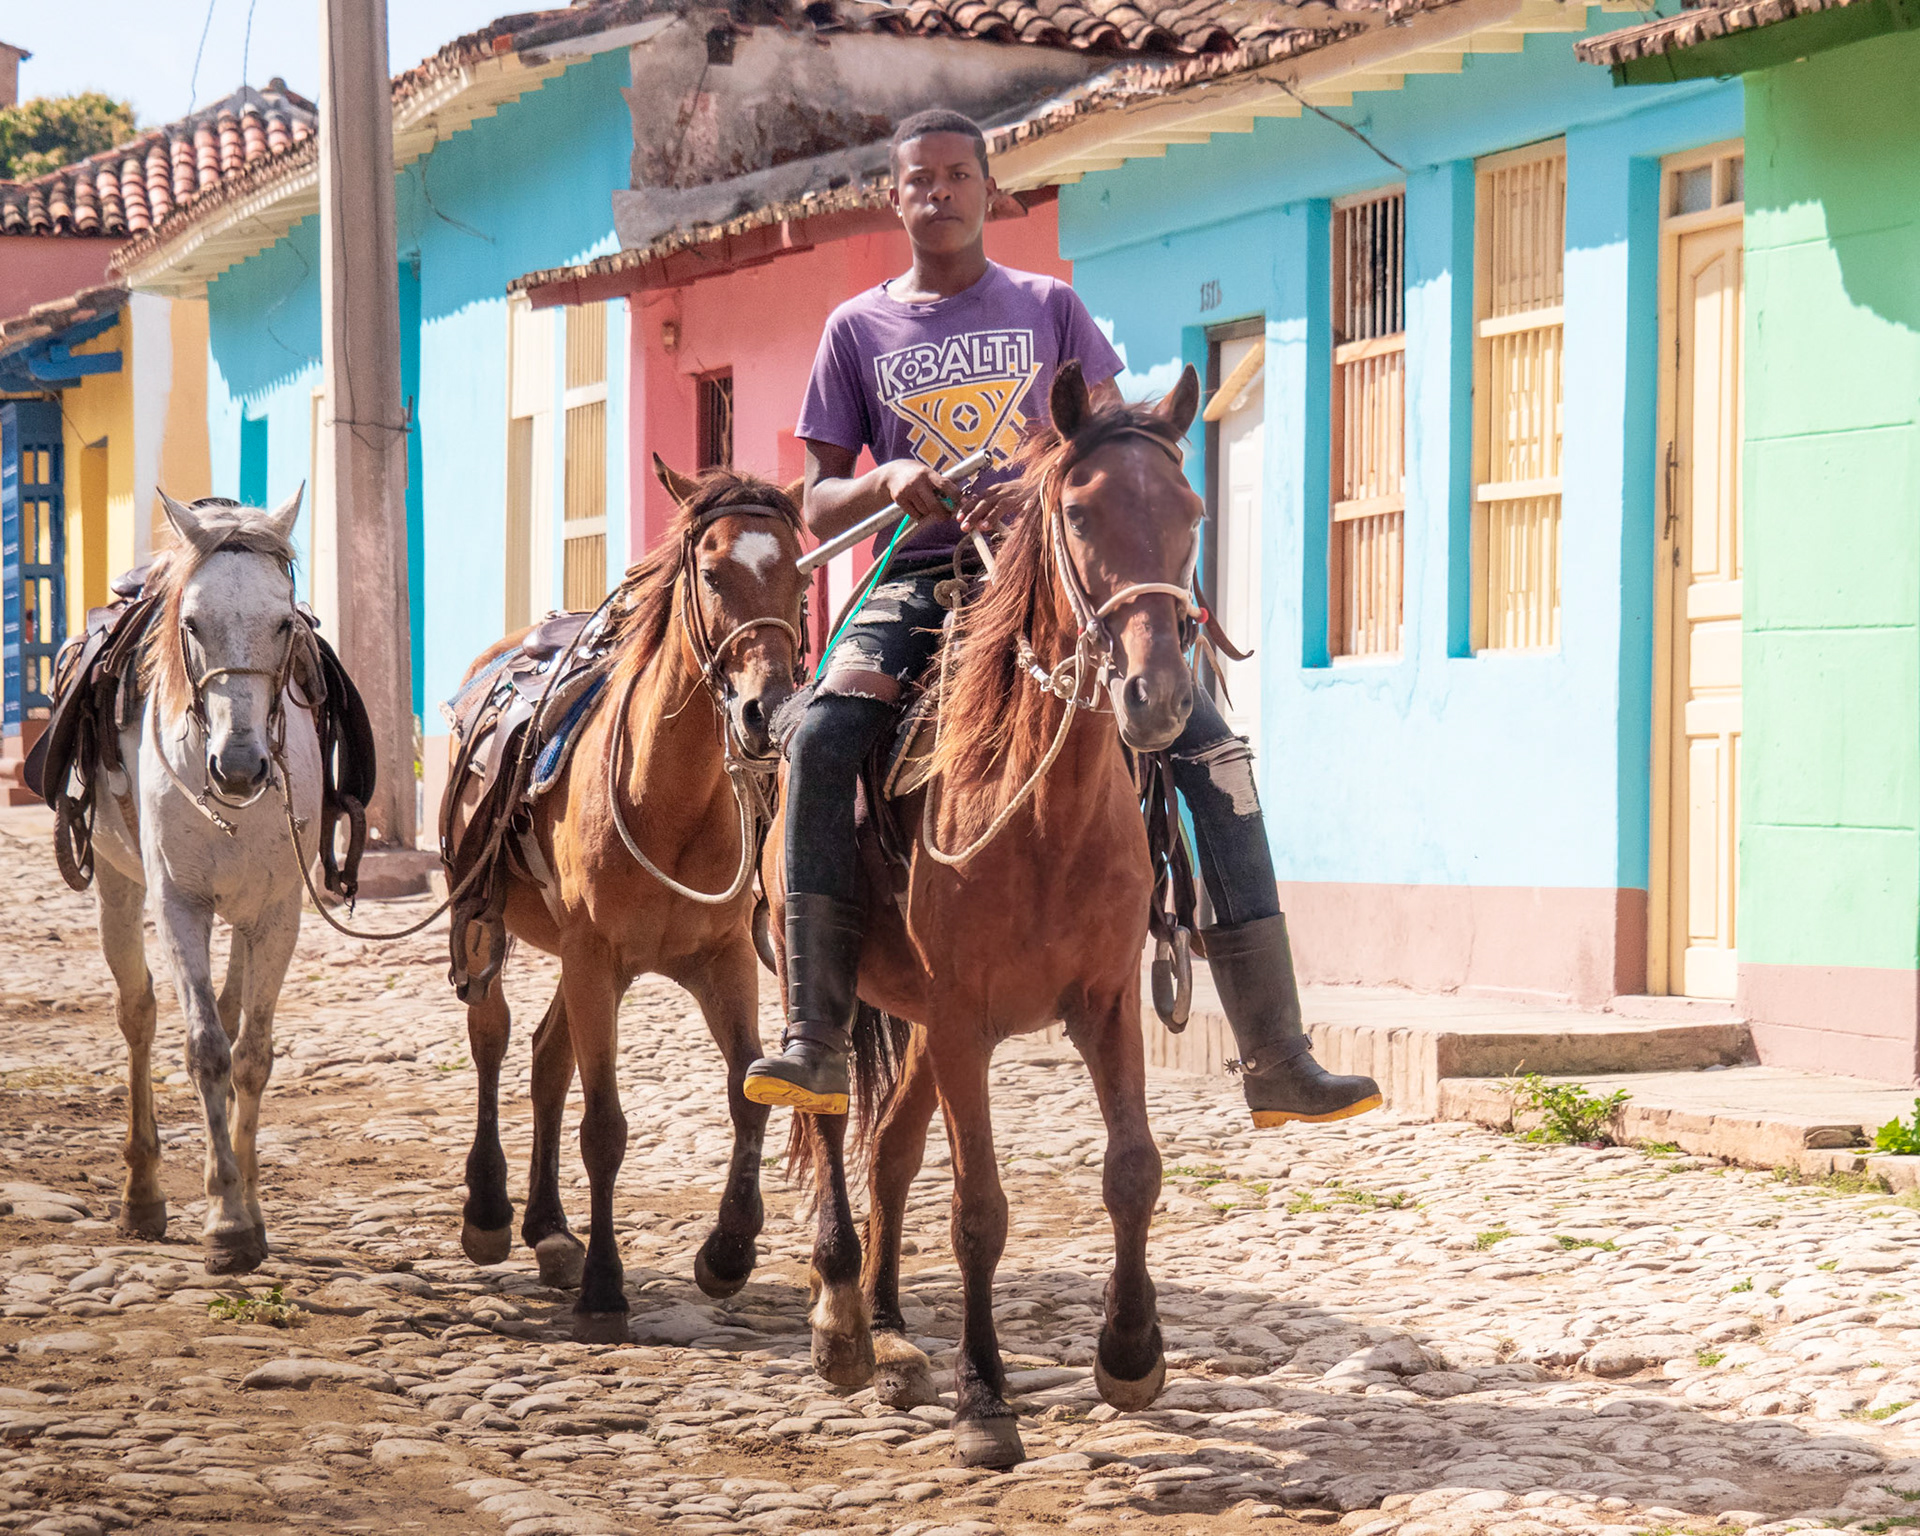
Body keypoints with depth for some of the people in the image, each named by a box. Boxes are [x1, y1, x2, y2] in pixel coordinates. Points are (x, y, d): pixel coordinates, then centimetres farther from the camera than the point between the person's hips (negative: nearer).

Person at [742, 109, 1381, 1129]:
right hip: (921, 582, -1)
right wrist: (889, 482, -12)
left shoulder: (1049, 309, 12)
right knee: (821, 737, -31)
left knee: (1211, 749, -17)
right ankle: (814, 1047, -32)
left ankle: (1277, 1060, -15)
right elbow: (819, 508, 11)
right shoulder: (859, 329, 12)